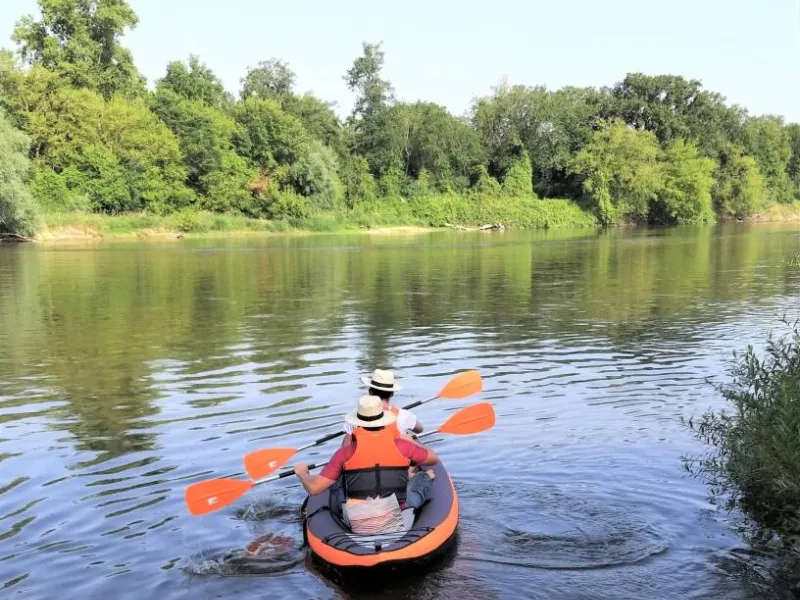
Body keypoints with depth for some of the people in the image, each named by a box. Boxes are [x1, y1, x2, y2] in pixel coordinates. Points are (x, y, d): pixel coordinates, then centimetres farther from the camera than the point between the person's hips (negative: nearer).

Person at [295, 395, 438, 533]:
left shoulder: (346, 453, -8)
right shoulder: (402, 446, -6)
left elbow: (313, 488, -6)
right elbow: (434, 459, 11)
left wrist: (302, 472, 16)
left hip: (358, 527, 1)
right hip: (400, 524, 0)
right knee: (426, 475, 21)